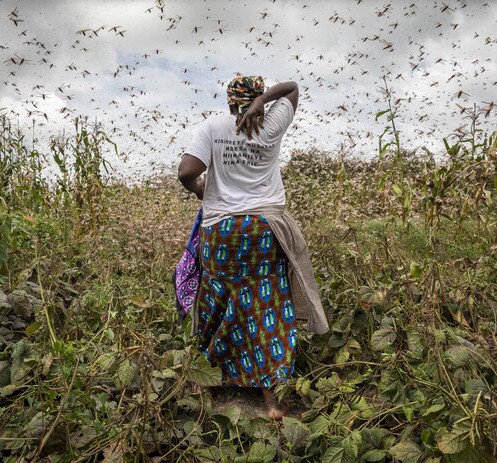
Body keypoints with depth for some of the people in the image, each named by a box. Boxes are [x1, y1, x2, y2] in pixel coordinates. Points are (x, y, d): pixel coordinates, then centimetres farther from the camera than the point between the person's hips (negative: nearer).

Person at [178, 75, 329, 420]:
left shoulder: (212, 126, -1)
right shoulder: (271, 126, 5)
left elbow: (186, 173, -11)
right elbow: (293, 87, 21)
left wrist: (199, 190, 11)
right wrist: (262, 100, 2)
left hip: (221, 230, 0)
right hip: (266, 229, 1)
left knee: (224, 301, 17)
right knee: (267, 308, 5)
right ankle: (272, 399, 10)